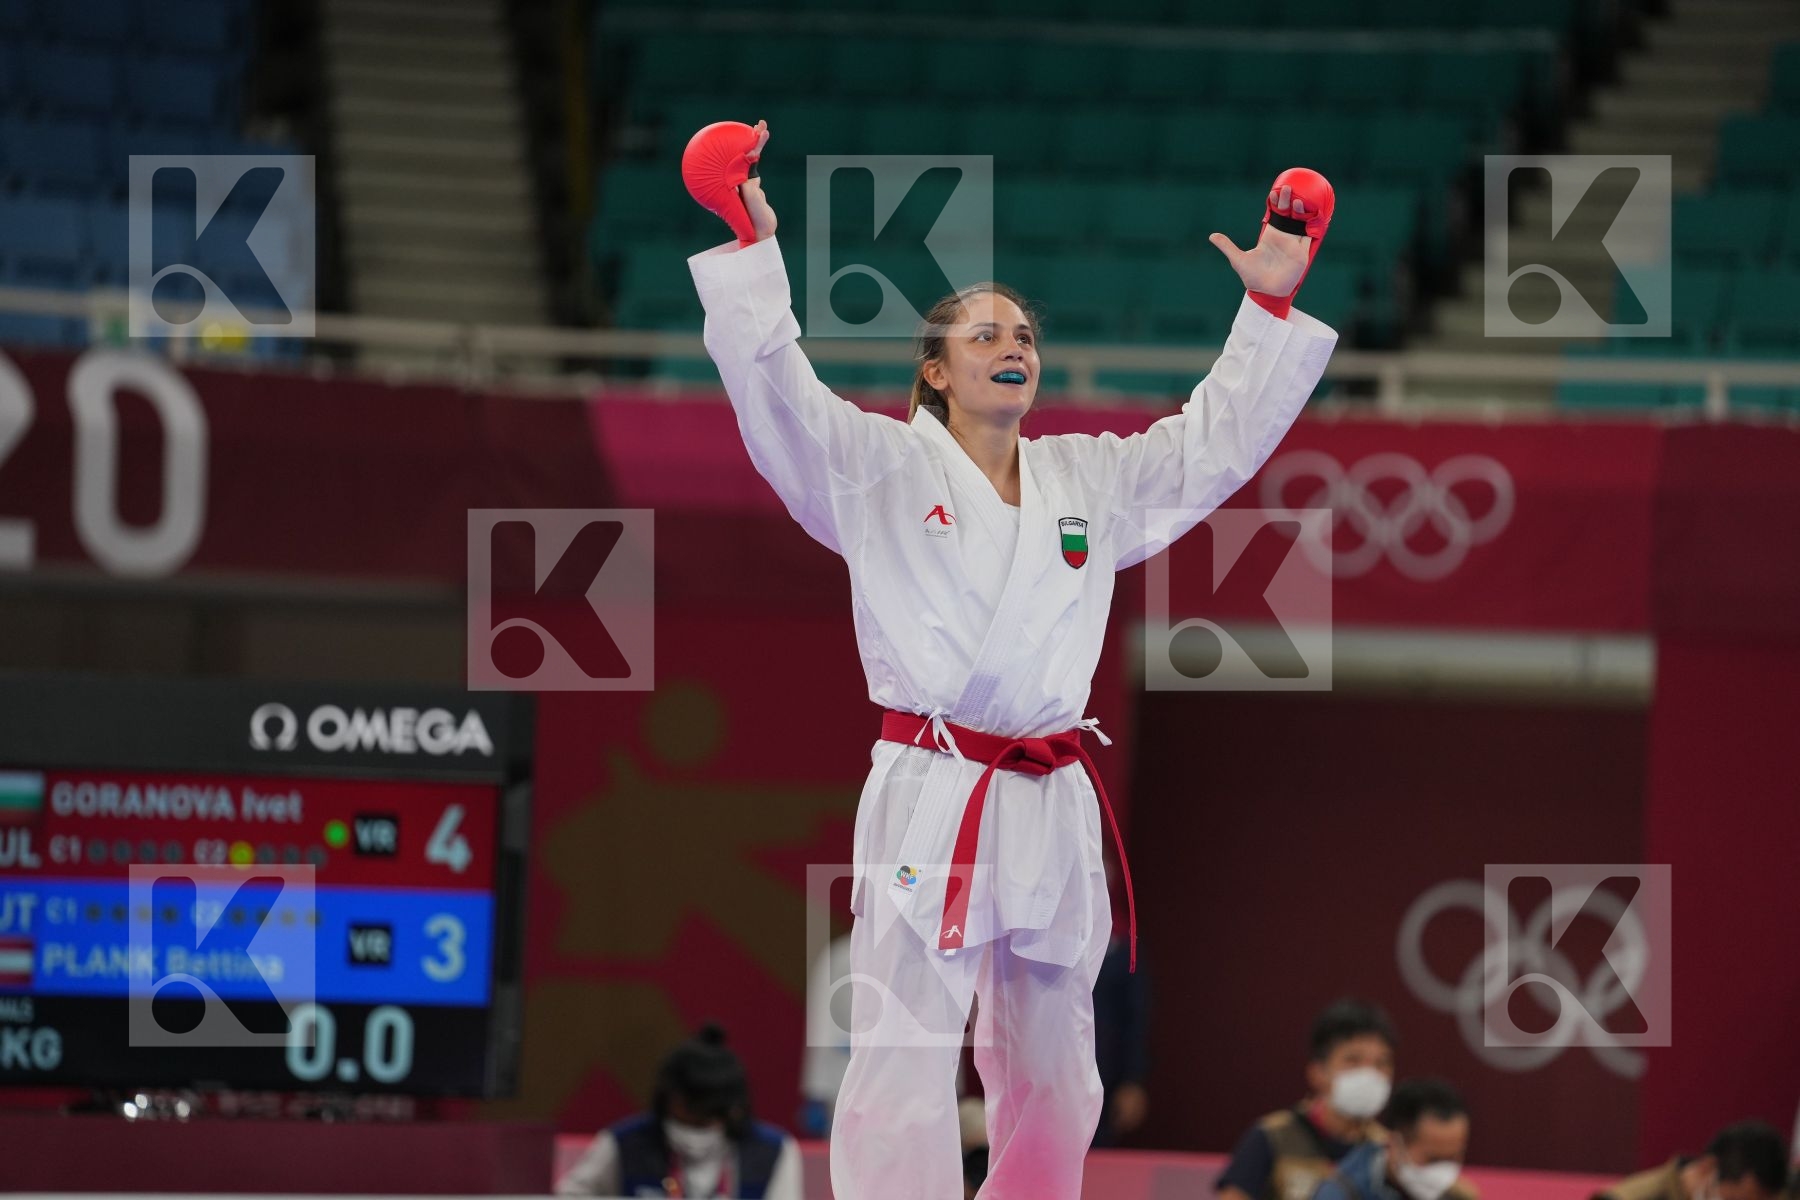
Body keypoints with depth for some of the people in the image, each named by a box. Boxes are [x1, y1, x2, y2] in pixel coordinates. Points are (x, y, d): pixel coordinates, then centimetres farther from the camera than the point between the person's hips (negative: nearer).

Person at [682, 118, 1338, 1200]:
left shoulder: (1093, 481, 16)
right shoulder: (881, 468, 3)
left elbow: (1219, 440, 19)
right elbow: (776, 393, -8)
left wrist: (1272, 306, 10)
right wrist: (755, 245, -18)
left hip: (1053, 806, 5)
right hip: (930, 809, -5)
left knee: (1052, 1078, 14)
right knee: (904, 1067, -12)